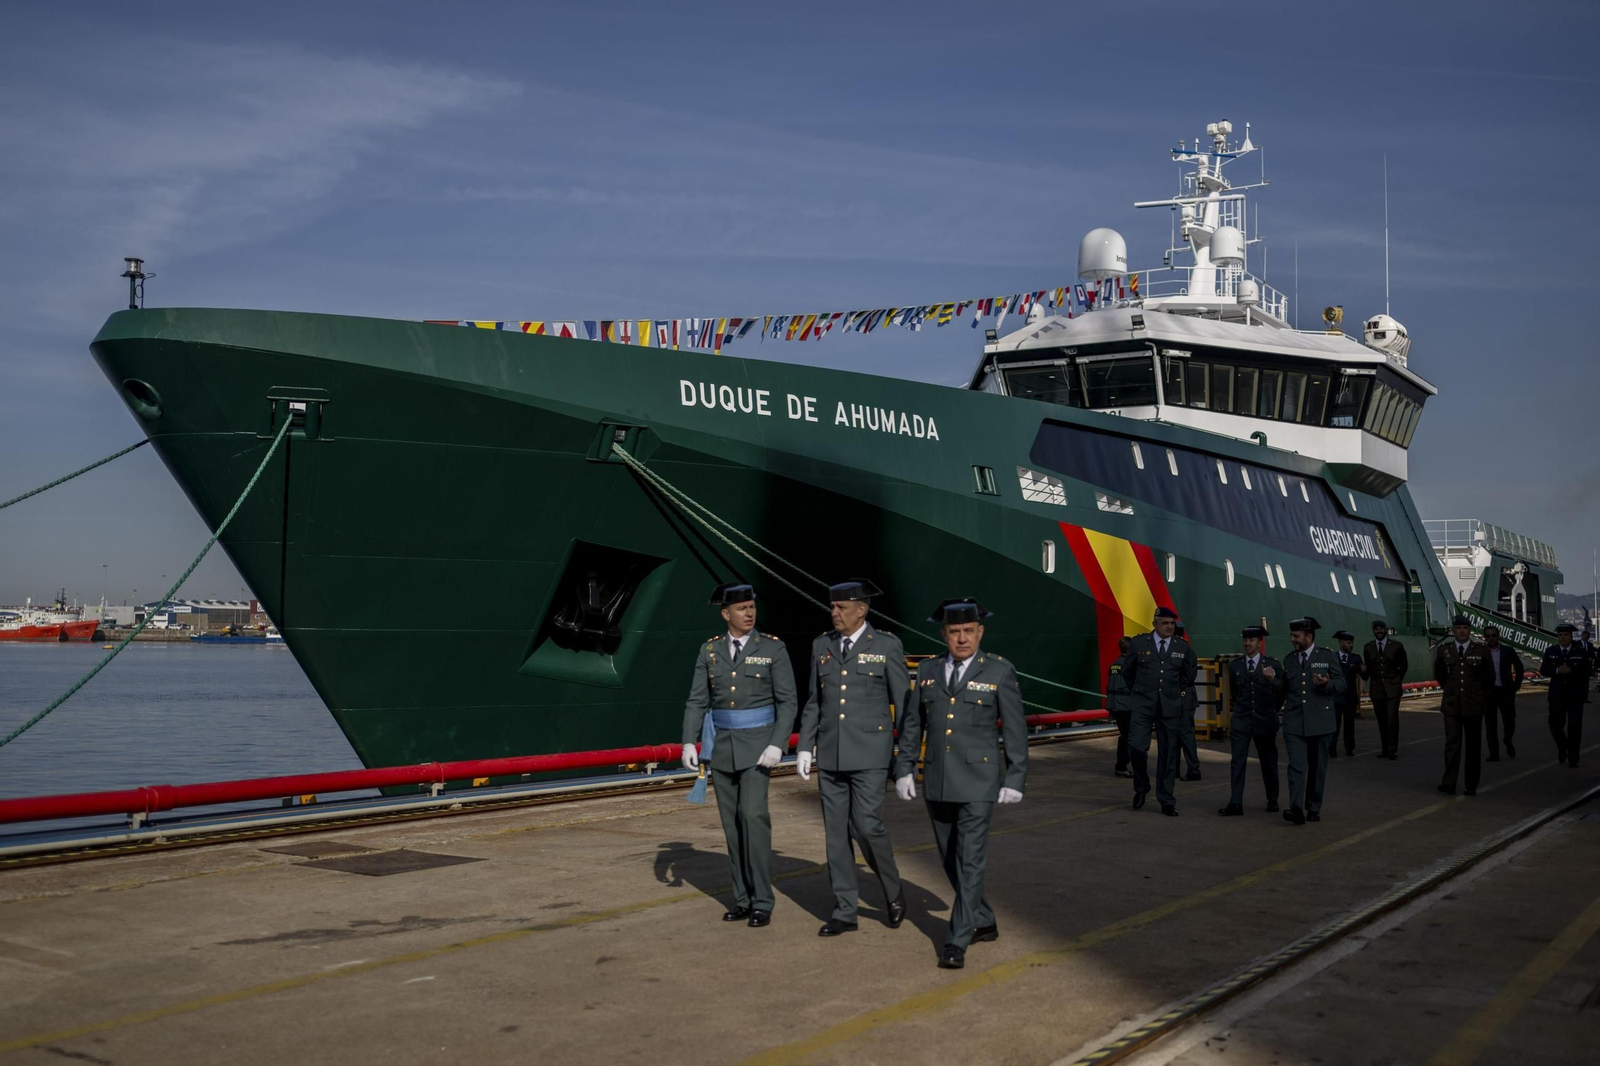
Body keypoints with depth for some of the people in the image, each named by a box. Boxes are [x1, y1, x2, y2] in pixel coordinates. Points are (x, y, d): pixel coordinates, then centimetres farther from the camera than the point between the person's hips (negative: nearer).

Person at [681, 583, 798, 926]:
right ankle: (743, 899, 16)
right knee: (732, 822, 6)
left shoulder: (773, 648, -7)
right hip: (721, 744, 4)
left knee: (753, 815, -16)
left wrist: (777, 745, -19)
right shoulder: (709, 650, 3)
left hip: (757, 743, -4)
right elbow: (697, 701, 2)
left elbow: (787, 701, -8)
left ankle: (762, 902, -8)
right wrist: (689, 743, -10)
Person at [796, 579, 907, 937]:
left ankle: (893, 892, 14)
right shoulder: (822, 645, 7)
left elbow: (904, 703, -4)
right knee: (836, 832, 5)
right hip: (831, 754, 5)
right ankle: (844, 913, 13)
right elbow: (815, 703, 12)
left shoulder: (886, 646, -6)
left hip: (870, 753, -4)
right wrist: (805, 748, 5)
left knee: (867, 827, -12)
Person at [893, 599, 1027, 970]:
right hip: (937, 782, 5)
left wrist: (1015, 780, -5)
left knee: (970, 860, -8)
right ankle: (983, 922, 30)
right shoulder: (928, 670, 8)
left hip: (979, 781, -5)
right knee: (951, 859, 13)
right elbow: (911, 723, 11)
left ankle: (957, 941, -4)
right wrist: (904, 769, 6)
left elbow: (1015, 729, -2)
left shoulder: (999, 672, -3)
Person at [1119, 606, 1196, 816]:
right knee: (1137, 747, -14)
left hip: (1170, 706, 2)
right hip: (1142, 704, -1)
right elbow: (1127, 671, 14)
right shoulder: (1138, 643, 0)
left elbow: (1188, 675, 21)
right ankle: (1141, 788, 12)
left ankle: (1167, 801, 13)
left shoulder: (1183, 647, 4)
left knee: (1168, 753, 4)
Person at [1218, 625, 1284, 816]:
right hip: (1241, 720, 1)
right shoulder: (1235, 665, 7)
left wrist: (1272, 680, -26)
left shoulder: (1272, 664, 0)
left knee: (1268, 761, 11)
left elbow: (1282, 691, -9)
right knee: (1238, 761, -9)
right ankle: (1235, 804, -11)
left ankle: (1272, 800, 27)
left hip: (1265, 720, -1)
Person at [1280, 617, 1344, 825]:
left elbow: (1341, 684, 0)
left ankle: (1314, 808, 19)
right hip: (1294, 723, 1)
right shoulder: (1290, 660, 13)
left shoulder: (1327, 657, 2)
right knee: (1296, 765, -12)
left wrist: (1327, 684, -19)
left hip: (1320, 721, -1)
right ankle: (1296, 809, -21)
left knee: (1317, 767, 7)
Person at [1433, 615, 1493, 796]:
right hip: (1451, 705, 0)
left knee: (1473, 746, 6)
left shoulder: (1481, 651, -2)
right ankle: (1449, 784, -10)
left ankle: (1471, 786, 14)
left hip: (1473, 705, 0)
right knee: (1452, 744, -7)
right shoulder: (1443, 650, 1)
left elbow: (1489, 677, 12)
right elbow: (1439, 674, 19)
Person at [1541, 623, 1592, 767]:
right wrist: (1557, 670, -17)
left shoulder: (1580, 651, -1)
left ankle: (1573, 758, 5)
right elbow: (1543, 670, 0)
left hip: (1575, 694, -2)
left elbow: (1589, 670, -2)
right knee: (1555, 725, 5)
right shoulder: (1550, 651, 3)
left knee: (1574, 727, -3)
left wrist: (1571, 671, -14)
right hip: (1557, 695, 2)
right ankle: (1562, 747, 32)